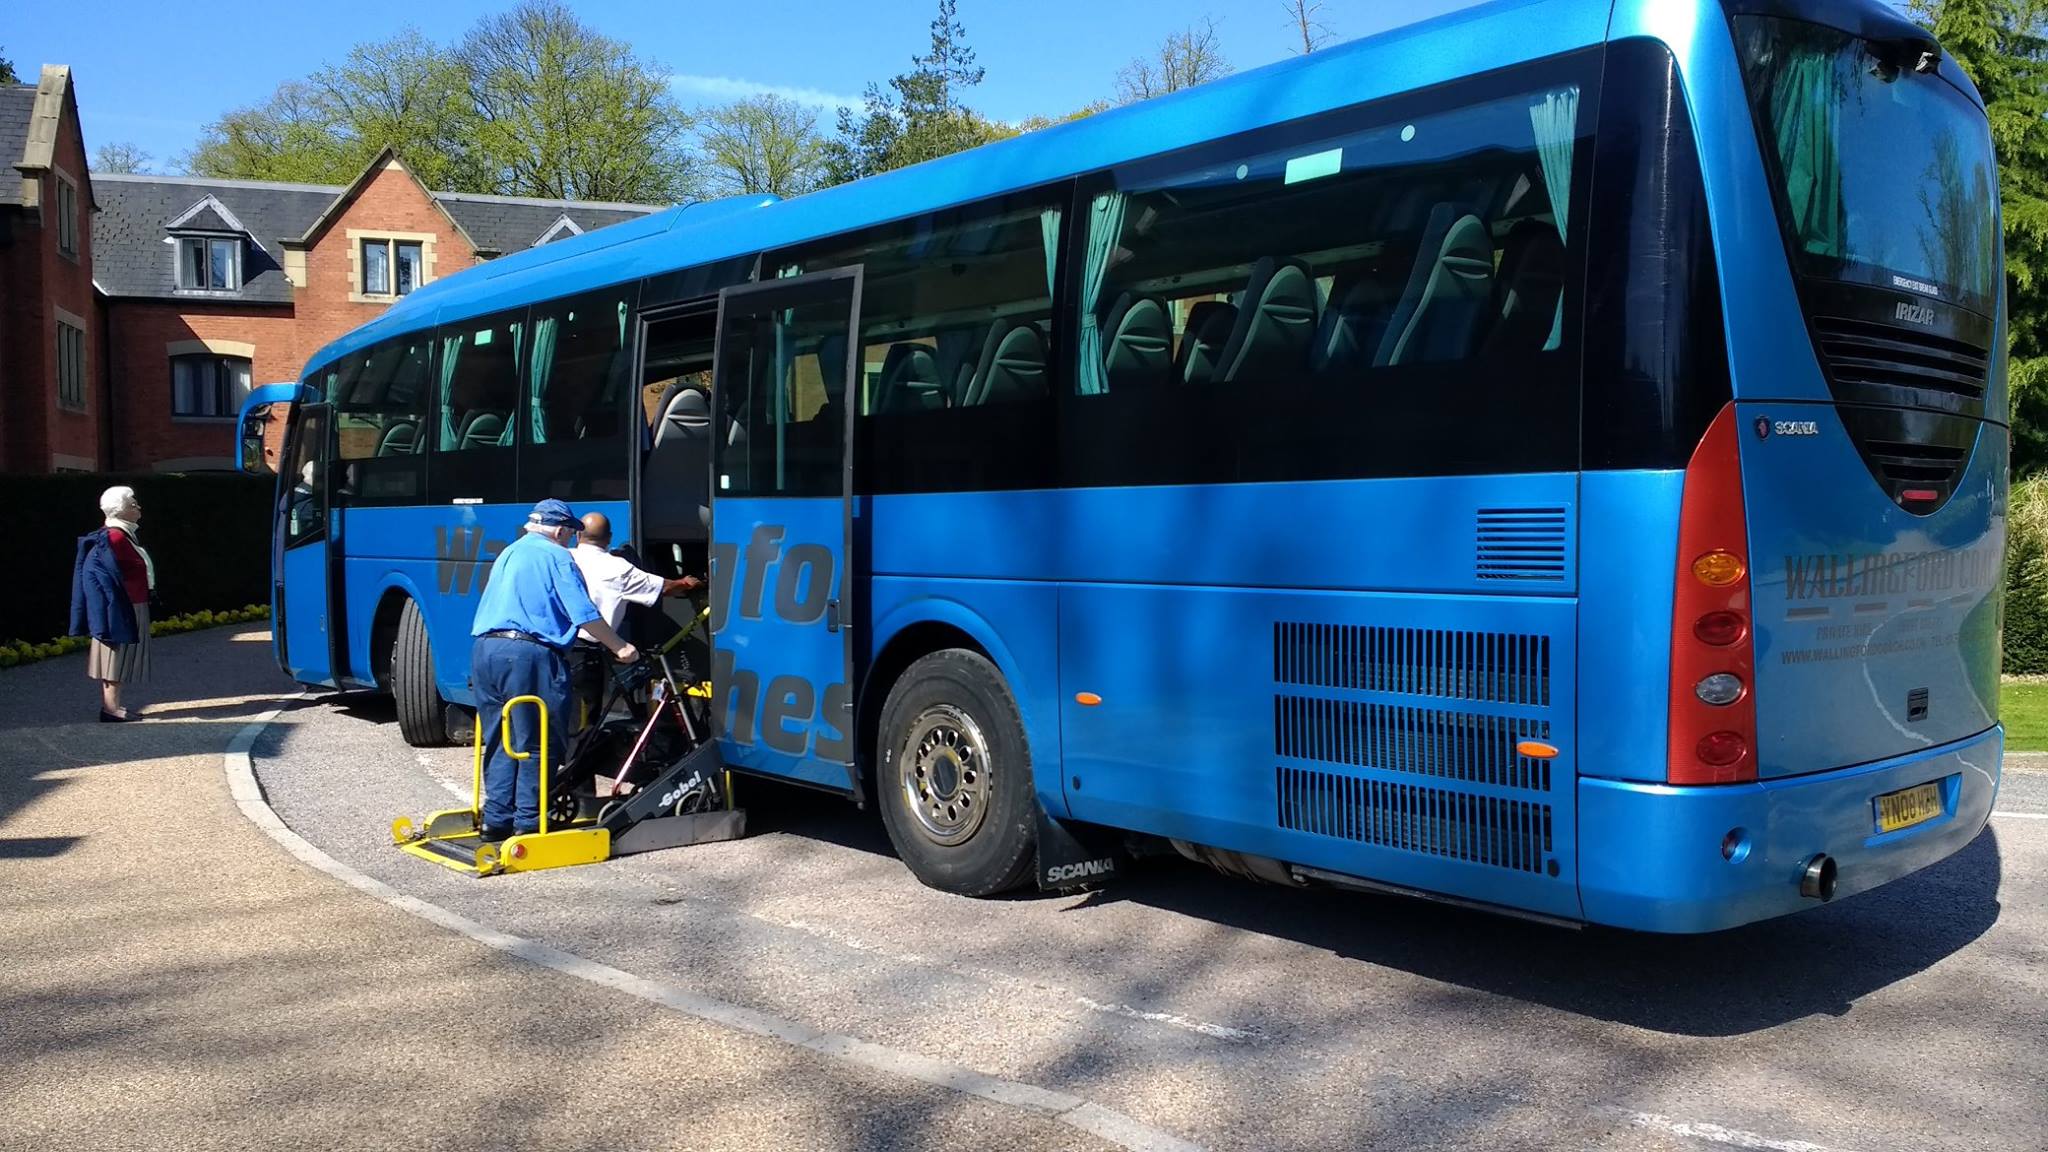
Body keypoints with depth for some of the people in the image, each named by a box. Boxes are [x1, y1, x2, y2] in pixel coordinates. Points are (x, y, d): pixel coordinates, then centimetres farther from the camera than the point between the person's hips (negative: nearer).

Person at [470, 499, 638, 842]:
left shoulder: (507, 554, 23)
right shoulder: (556, 557, -1)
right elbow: (585, 615, -7)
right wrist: (620, 648, 1)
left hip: (484, 650, 8)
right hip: (529, 654, -8)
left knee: (500, 741, 14)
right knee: (537, 745, 0)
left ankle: (496, 819, 16)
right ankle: (528, 822, 1)